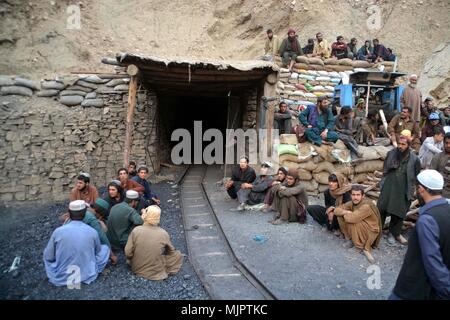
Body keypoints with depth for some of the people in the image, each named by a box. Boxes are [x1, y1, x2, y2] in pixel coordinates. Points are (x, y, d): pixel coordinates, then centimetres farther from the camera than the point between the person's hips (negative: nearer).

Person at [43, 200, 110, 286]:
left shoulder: (58, 231, -12)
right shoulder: (92, 232, -10)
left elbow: (48, 257, 0)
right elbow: (98, 251, 9)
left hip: (61, 277, 1)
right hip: (87, 275, -1)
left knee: (47, 254, 26)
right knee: (105, 248, 17)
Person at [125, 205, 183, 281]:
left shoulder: (136, 230, -19)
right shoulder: (163, 234, -18)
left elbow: (128, 253, -13)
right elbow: (171, 251, -1)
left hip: (137, 269, 2)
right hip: (155, 272, -2)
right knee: (178, 255, 12)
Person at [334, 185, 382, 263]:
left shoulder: (366, 206, -30)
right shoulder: (352, 203, -8)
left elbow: (352, 218, -39)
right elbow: (337, 210, -6)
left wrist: (345, 213, -19)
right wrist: (346, 212, -24)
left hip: (371, 230, -7)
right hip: (358, 227, 7)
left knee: (353, 222, -33)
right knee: (340, 216, -10)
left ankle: (365, 248, -16)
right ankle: (349, 238, 3)